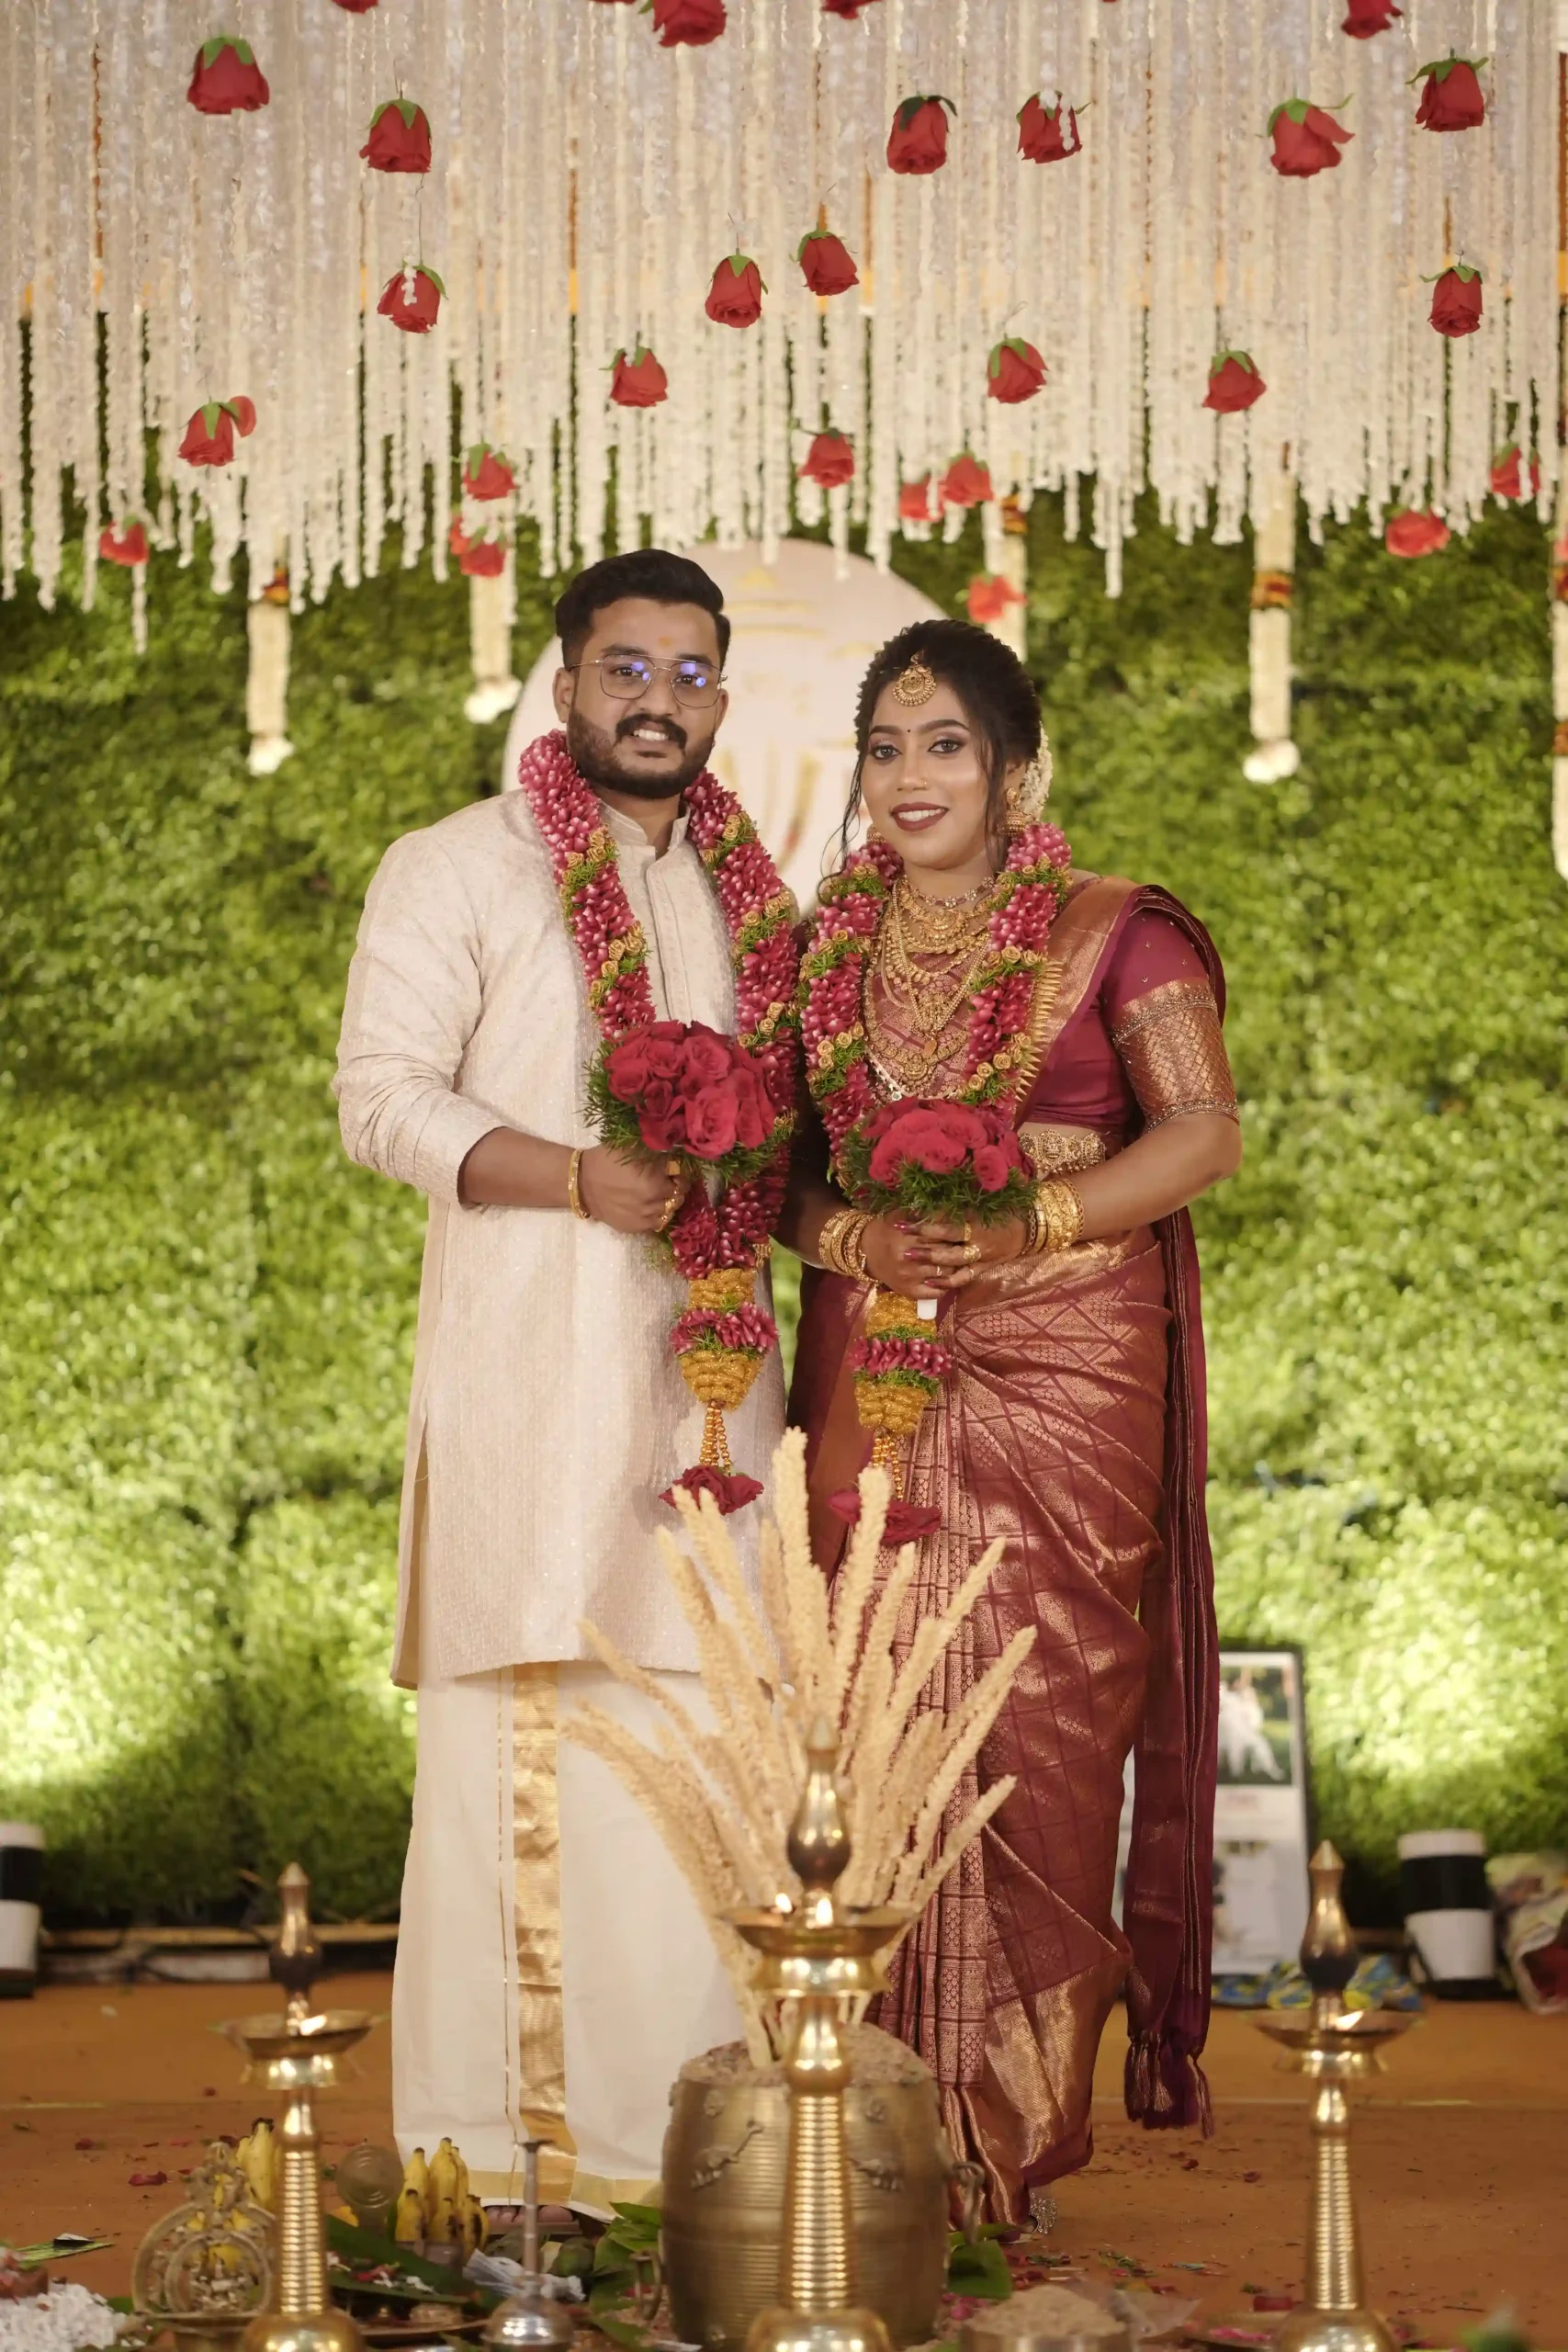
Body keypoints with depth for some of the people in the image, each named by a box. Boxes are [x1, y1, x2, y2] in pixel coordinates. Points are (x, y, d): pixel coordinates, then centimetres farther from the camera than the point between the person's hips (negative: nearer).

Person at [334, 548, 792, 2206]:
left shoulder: (746, 892, 18)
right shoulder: (450, 871, 3)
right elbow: (384, 1098, -5)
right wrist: (586, 1180, -17)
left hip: (701, 1355, 4)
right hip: (523, 1361, -4)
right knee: (525, 1725, -8)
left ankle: (666, 2113, 4)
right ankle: (497, 2128, -4)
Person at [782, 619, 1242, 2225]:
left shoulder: (1113, 935, 3)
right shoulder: (826, 950, 14)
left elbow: (1205, 1130, -6)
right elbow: (778, 1169, 13)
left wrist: (1031, 1222, -18)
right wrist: (851, 1235, -8)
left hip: (1065, 1369, -3)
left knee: (1043, 1720, -7)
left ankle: (1024, 2115, 1)